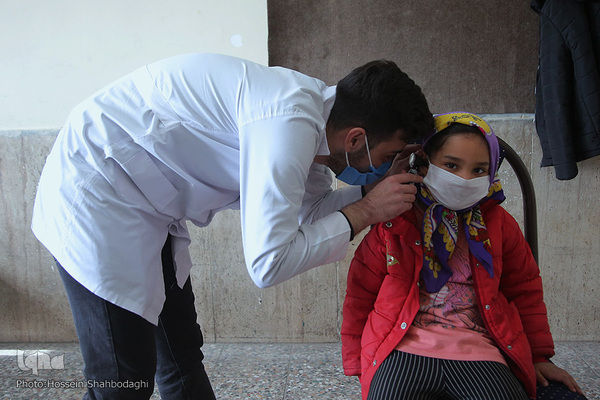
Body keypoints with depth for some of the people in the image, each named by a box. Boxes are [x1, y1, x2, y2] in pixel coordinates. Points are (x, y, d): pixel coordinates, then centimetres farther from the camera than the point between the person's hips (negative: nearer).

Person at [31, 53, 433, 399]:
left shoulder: (313, 102, 1)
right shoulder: (290, 121, -29)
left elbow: (314, 207, 15)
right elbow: (269, 263, -28)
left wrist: (373, 188, 0)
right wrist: (365, 212, -19)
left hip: (143, 207, 9)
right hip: (95, 193, -9)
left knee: (183, 355, 16)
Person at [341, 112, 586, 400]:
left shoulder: (498, 223, 8)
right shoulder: (392, 224, 0)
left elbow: (524, 289, 21)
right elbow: (360, 294, 6)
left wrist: (539, 354, 19)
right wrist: (357, 363, 6)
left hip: (476, 351, 3)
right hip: (404, 350, -2)